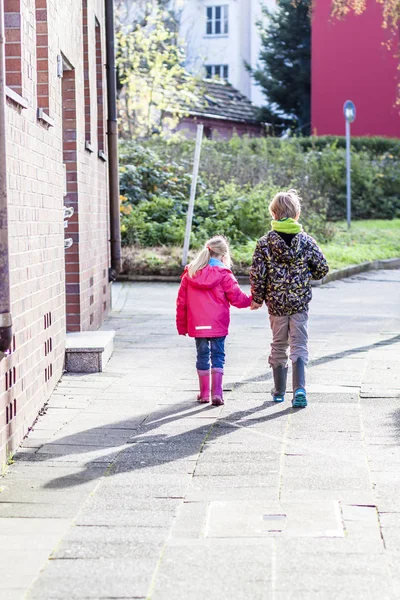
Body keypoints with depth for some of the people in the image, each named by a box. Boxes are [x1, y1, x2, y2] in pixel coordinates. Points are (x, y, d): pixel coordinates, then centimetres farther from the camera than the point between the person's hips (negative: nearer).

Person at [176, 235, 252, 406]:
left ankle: (204, 393, 17)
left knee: (202, 355, 13)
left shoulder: (190, 273, 5)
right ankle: (216, 393, -1)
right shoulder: (224, 275, -7)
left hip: (197, 326, 3)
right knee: (218, 355, 5)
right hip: (218, 325, -3)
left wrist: (181, 325, 14)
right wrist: (252, 299, 13)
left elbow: (181, 302, 8)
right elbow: (237, 298, -6)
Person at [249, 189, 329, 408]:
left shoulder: (265, 242, -7)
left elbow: (257, 274, -8)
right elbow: (322, 268, -1)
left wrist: (257, 299, 6)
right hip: (300, 301, -1)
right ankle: (299, 389, -15)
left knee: (278, 345, 15)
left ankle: (279, 391, 24)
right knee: (299, 345, 3)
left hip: (276, 302, 1)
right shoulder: (306, 241, -5)